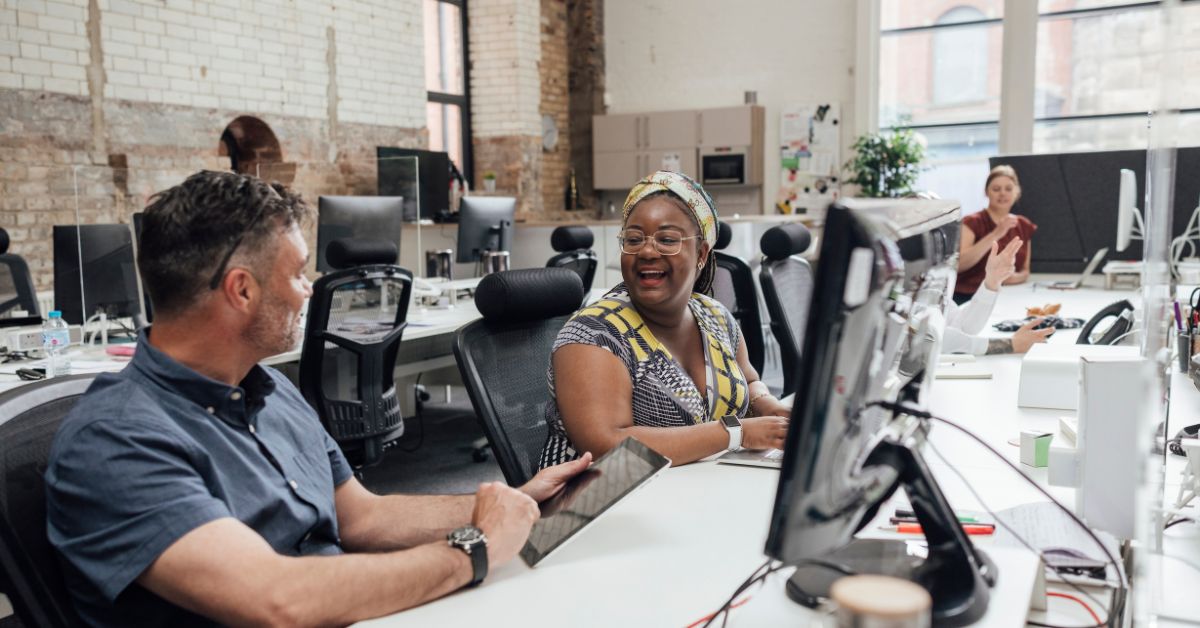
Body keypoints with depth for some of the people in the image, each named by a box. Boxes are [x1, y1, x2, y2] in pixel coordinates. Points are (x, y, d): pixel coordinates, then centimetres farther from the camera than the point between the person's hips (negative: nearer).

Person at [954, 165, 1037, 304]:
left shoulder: (1024, 226, 11)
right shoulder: (973, 222, -5)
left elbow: (1025, 270, 19)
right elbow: (958, 264, -21)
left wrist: (1017, 277, -5)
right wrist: (996, 234, -24)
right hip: (967, 298, -5)